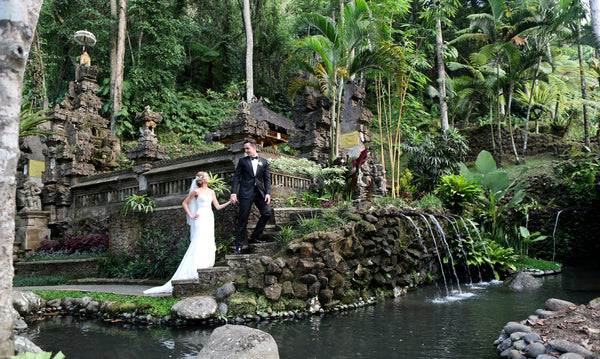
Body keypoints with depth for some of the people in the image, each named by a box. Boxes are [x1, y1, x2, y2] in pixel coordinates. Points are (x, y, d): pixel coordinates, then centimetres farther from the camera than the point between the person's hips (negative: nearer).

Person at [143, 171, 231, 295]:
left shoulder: (211, 191, 17)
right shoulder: (196, 191, 2)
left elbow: (218, 206, 15)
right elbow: (184, 203, 5)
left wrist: (229, 202, 5)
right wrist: (191, 216, -2)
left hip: (210, 218, 6)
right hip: (200, 218, -5)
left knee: (208, 245, 1)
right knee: (199, 244, -14)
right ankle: (195, 270, -16)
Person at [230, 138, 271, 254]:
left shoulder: (263, 161, 12)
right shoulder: (242, 161, 7)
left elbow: (267, 179, 10)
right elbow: (236, 177, 3)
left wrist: (268, 193, -3)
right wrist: (233, 193, -7)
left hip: (259, 192, 3)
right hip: (246, 193, -2)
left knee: (267, 213, -8)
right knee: (243, 219, -2)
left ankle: (254, 237, 6)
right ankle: (239, 245, 5)